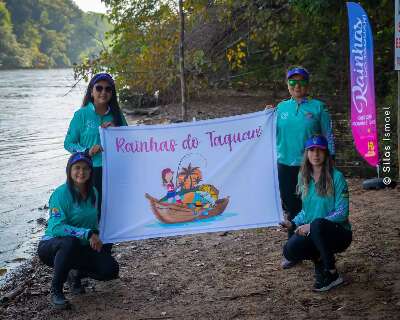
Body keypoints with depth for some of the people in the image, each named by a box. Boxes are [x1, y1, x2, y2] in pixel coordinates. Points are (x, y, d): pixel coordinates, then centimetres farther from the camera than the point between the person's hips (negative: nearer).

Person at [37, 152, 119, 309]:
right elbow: (57, 227, -28)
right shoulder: (61, 193, -18)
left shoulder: (93, 192, 2)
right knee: (70, 242, -40)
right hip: (52, 245, -5)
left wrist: (95, 236, -3)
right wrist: (87, 234, -36)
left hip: (81, 248, 6)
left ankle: (76, 274, 18)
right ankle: (56, 291, -18)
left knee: (111, 269, -13)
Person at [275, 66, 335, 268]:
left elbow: (328, 136, 1)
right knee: (291, 208, 10)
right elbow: (274, 134, 15)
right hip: (286, 165, 3)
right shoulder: (281, 107, 8)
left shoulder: (318, 107, -1)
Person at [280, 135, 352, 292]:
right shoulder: (304, 177, 6)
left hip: (338, 232, -4)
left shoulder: (336, 177, -12)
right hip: (311, 232, 5)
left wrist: (311, 225, -23)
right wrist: (293, 223, -4)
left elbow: (342, 212, -17)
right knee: (290, 251, -24)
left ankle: (332, 274, -18)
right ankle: (319, 259, 10)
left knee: (318, 224, -38)